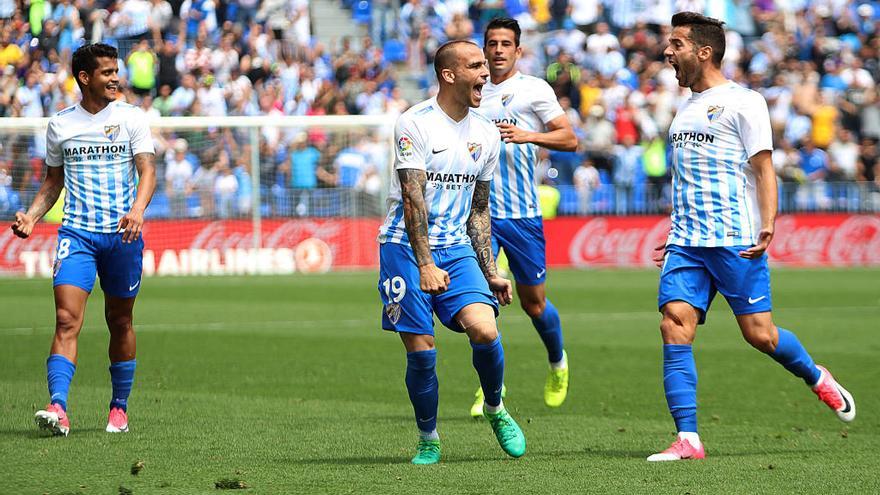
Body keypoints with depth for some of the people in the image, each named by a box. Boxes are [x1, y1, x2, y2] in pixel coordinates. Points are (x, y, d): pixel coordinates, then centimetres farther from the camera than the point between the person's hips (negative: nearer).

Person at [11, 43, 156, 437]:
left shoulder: (131, 118, 3)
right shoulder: (60, 124, 8)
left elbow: (147, 171, -5)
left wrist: (137, 209, -24)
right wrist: (31, 216, 3)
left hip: (122, 234, 0)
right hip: (76, 233, 0)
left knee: (120, 322, 8)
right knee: (66, 320, -15)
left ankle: (119, 406, 22)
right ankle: (58, 407, -25)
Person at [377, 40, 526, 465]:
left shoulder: (486, 135, 9)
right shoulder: (414, 123, -10)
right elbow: (413, 199, -16)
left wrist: (490, 272, 13)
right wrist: (425, 266, -24)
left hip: (456, 249, 4)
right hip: (406, 248, -4)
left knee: (484, 330, -18)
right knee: (420, 349, -5)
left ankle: (496, 410, 8)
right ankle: (428, 441, 14)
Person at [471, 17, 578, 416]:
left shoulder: (534, 90, -2)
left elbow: (569, 139, -7)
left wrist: (528, 135, -20)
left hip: (522, 213, -3)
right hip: (479, 210, 3)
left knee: (533, 301, 7)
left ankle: (557, 363, 35)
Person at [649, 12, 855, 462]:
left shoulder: (742, 102, -4)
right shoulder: (685, 108, 19)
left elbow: (763, 168, -7)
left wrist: (767, 225, -19)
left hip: (736, 241, -6)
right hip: (686, 243, 6)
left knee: (759, 334, -5)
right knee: (674, 328, -10)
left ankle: (816, 378, 26)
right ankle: (688, 440, -12)